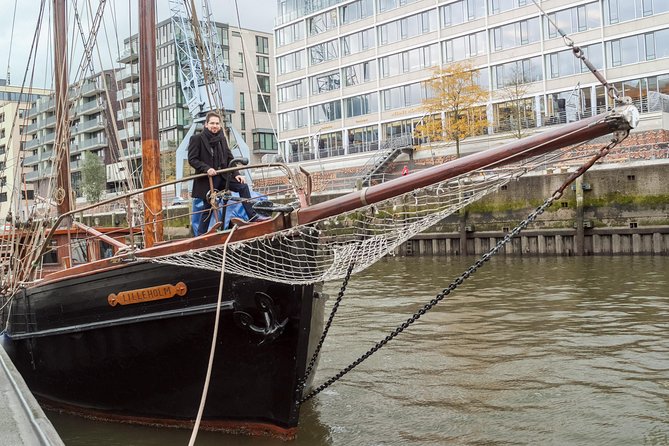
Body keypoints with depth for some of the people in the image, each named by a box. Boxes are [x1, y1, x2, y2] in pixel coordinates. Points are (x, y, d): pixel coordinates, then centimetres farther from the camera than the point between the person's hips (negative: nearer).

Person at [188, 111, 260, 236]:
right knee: (208, 208, 0)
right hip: (206, 179, -5)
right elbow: (192, 159, -11)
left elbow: (229, 158, 12)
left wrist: (236, 174, -1)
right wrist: (207, 169, -25)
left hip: (223, 176, 5)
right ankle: (200, 236, 13)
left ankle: (252, 218, -8)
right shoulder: (197, 139, -6)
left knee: (243, 186, -12)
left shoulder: (222, 139, 11)